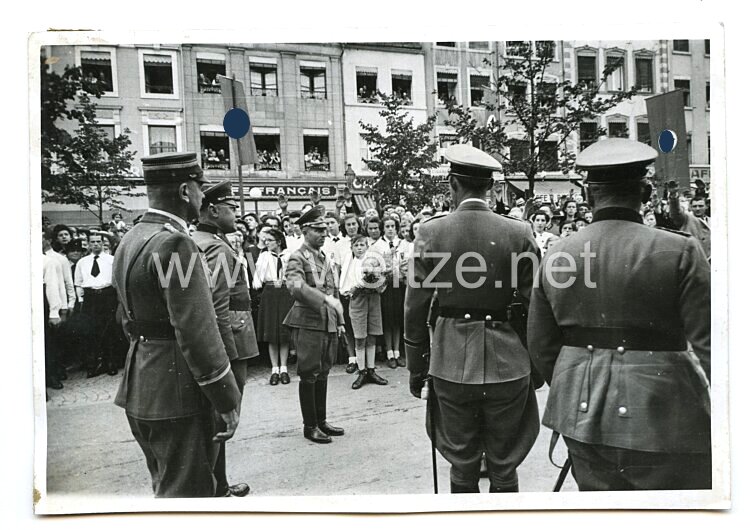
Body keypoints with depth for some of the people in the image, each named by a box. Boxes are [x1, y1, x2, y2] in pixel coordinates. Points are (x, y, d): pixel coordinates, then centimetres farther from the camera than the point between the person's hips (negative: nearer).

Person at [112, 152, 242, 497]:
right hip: (176, 392, -10)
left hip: (139, 391, 10)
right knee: (188, 490, 4)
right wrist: (228, 400, -17)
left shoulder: (129, 240, 10)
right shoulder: (175, 244, -20)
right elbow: (197, 331, -23)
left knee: (166, 486, 23)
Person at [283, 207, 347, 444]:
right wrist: (325, 299, -35)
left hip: (329, 325, 7)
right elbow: (295, 286, -26)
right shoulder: (297, 258, -8)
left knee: (323, 374, 14)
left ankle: (322, 421, 25)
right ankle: (310, 426, 13)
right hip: (309, 323, -7)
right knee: (309, 375, 1)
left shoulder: (326, 258, 16)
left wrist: (340, 321, 16)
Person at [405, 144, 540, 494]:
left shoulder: (430, 232, -7)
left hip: (452, 364, 0)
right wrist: (539, 364, 12)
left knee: (462, 467, 15)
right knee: (504, 468, 15)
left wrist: (416, 369, 7)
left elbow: (415, 310, -4)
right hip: (507, 363, 1)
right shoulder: (519, 232, -5)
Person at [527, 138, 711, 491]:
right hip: (662, 420, -4)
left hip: (582, 416, 4)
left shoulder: (555, 257, 0)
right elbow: (710, 344, -11)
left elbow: (541, 348, 6)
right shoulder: (679, 251, -11)